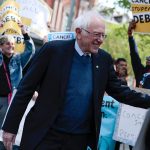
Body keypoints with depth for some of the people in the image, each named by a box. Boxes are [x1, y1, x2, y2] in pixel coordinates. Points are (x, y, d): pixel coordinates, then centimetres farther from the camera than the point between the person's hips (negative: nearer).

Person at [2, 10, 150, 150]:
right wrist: (10, 126, -7)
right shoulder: (53, 50, -9)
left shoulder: (104, 59, 3)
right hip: (45, 134, -4)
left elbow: (118, 91, 11)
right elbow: (26, 88, -6)